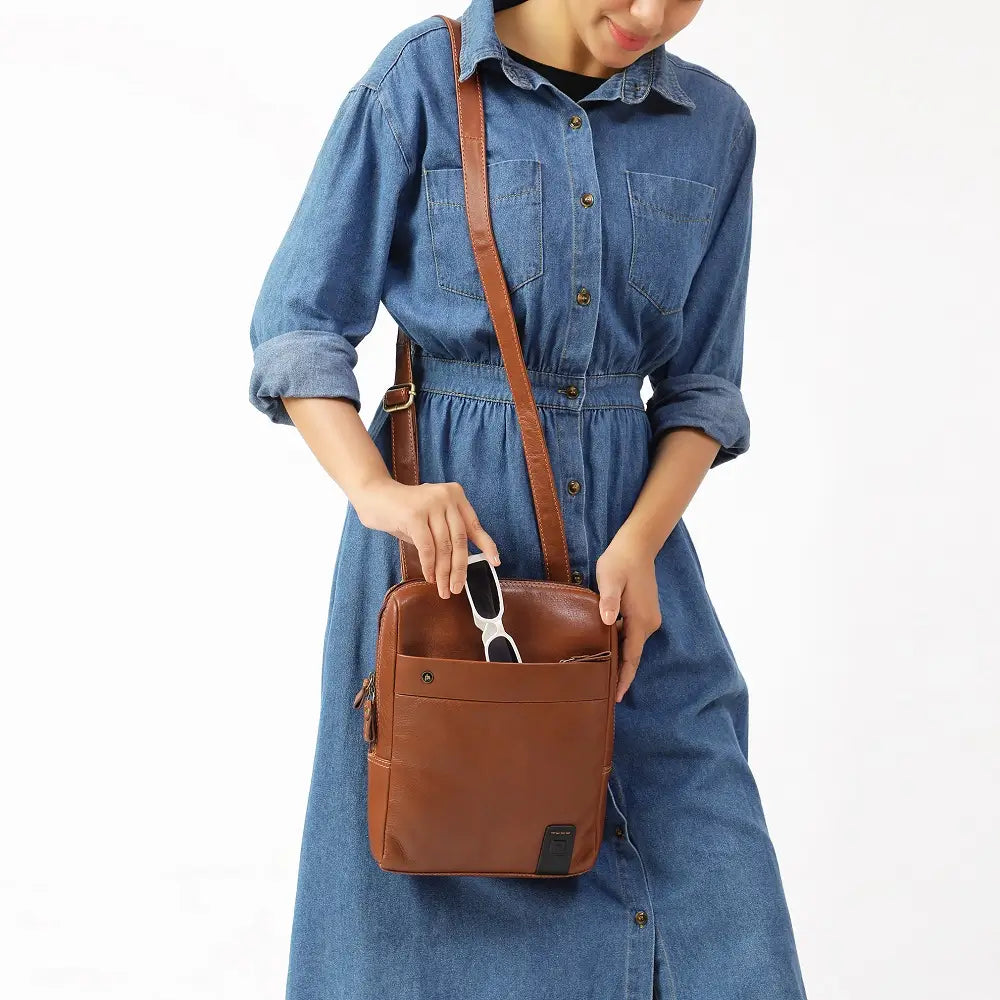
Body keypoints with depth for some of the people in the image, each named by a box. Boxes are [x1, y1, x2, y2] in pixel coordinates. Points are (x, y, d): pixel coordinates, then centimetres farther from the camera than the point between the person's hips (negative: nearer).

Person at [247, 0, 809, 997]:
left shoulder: (715, 125, 5)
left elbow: (700, 383, 8)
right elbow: (298, 324, -4)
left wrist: (641, 541, -9)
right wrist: (374, 490, -20)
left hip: (630, 519, 3)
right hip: (445, 515, -3)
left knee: (702, 881, 0)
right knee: (434, 896, 4)